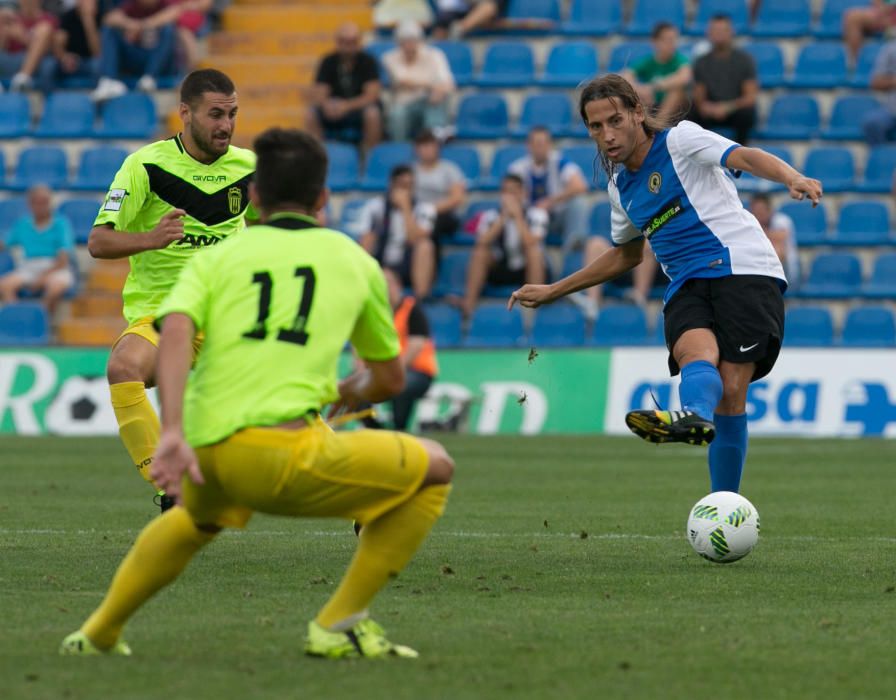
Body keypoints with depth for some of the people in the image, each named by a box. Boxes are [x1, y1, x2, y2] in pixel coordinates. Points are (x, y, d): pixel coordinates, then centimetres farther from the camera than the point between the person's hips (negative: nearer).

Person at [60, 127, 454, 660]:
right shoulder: (354, 260, 17)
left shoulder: (217, 257, 17)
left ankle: (99, 632, 45)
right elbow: (390, 380, 28)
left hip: (206, 452, 5)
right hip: (285, 447, -5)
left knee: (197, 520, 41)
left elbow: (175, 330, -6)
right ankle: (339, 626, 12)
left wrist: (173, 432, -15)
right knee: (434, 469, 16)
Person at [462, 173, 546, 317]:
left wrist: (517, 216, -25)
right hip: (500, 272, 2)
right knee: (480, 252, -23)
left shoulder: (536, 214, -9)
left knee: (535, 251, -32)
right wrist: (503, 217, -23)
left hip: (528, 272, -2)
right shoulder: (490, 216, -3)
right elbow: (482, 243, -22)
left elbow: (531, 243, -26)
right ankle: (468, 303, -30)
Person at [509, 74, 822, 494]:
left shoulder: (680, 140, 1)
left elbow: (744, 157, -15)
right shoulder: (620, 186, 20)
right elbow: (627, 254, 37)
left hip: (744, 268, -7)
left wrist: (792, 178, -36)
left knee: (731, 391, -20)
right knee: (697, 352, -27)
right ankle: (696, 417, -51)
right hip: (687, 286, 7)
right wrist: (552, 291, 40)